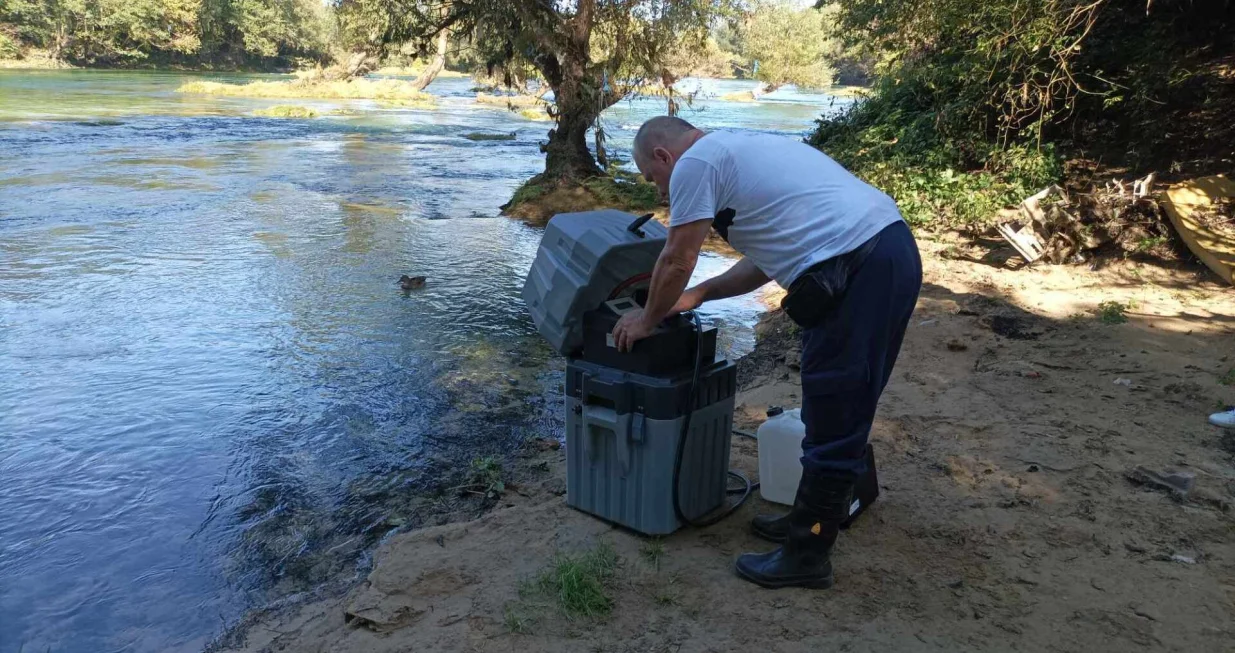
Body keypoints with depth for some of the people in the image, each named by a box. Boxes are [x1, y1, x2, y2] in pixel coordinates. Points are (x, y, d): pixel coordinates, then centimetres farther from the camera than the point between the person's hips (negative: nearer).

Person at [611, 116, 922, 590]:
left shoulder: (695, 162, -3)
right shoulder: (740, 150, 27)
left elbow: (676, 261, -1)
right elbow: (769, 258, 29)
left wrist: (647, 319, 15)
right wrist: (698, 295, 31)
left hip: (857, 271, -10)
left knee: (834, 421, 0)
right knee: (841, 411, 19)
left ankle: (806, 556, 14)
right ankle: (811, 521, 35)